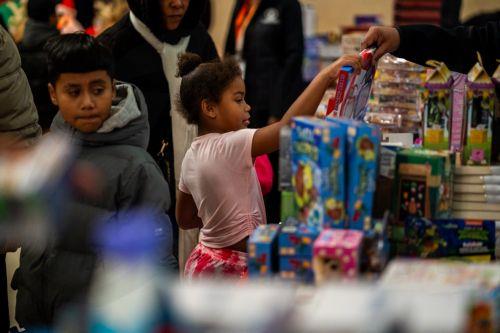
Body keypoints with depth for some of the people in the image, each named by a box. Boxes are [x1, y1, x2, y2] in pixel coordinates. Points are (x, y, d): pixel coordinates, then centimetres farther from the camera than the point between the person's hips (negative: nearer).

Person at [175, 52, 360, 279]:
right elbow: (288, 126, -33)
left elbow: (184, 218, 18)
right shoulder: (228, 146, -20)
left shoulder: (191, 156, 7)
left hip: (204, 262, 9)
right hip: (232, 269, -9)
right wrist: (326, 75, -31)